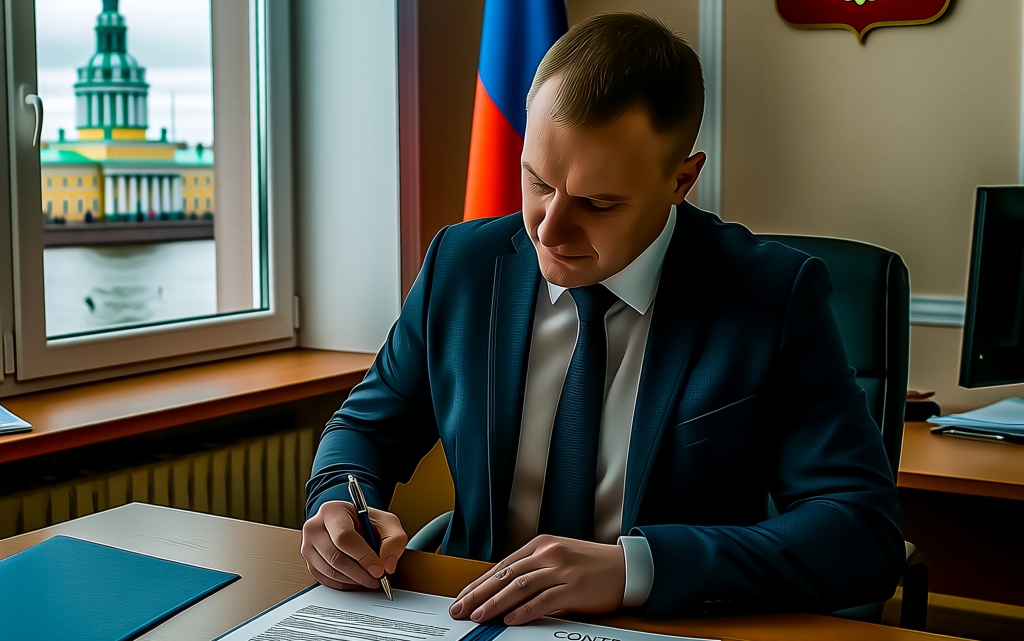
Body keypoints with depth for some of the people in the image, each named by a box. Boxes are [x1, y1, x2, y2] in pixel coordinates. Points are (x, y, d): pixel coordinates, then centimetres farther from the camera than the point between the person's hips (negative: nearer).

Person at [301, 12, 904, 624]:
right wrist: (342, 501, -12)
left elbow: (867, 534, -17)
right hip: (476, 620, 3)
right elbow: (368, 427, 12)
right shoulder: (461, 264, 0)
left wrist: (631, 568, -28)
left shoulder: (776, 296, -10)